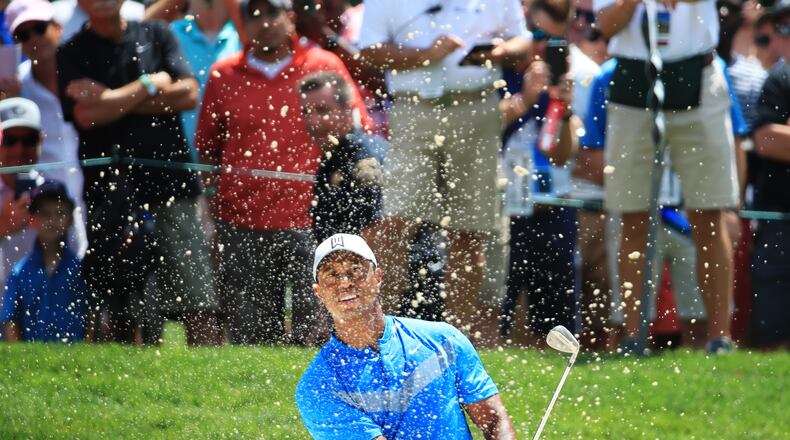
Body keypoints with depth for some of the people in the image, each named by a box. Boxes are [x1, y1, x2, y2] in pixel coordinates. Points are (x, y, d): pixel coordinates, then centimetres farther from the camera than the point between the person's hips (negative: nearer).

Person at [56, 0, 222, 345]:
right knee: (123, 311, -1)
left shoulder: (156, 36, 13)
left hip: (171, 184, 1)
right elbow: (87, 114, -8)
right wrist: (150, 85, -1)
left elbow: (189, 94, 1)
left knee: (199, 304, -9)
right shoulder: (73, 54, 8)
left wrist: (115, 99, -5)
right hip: (111, 195, -1)